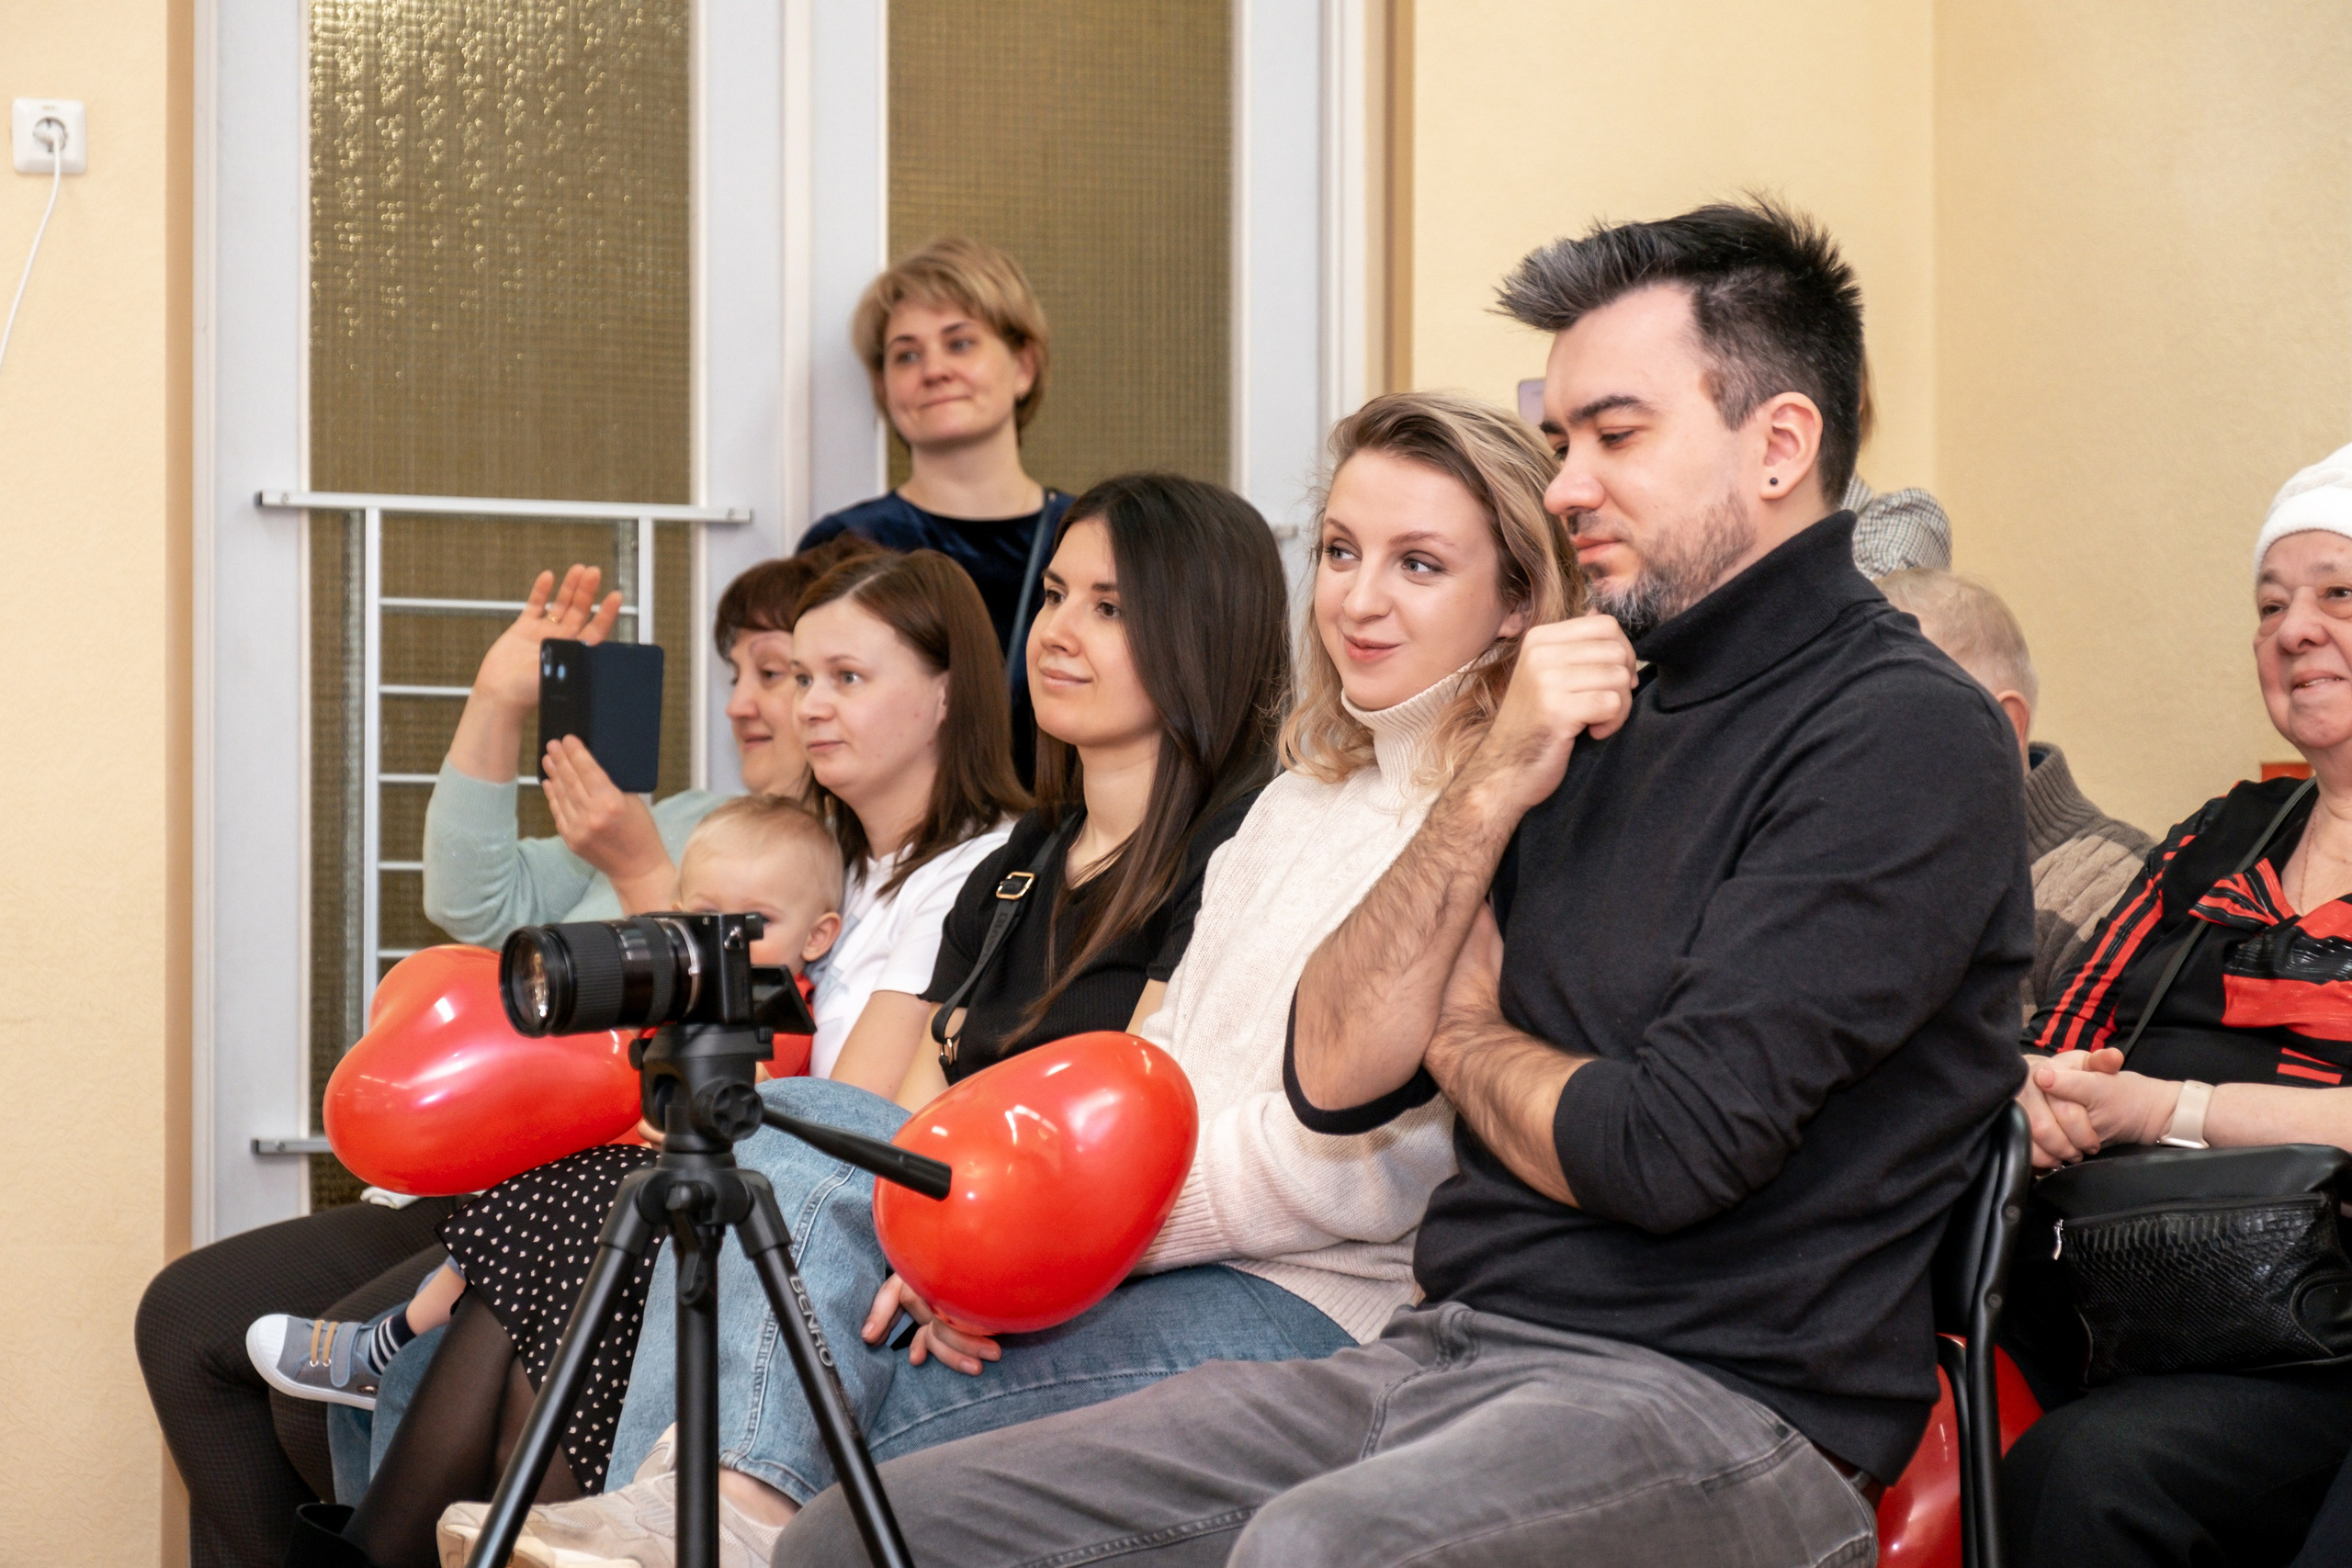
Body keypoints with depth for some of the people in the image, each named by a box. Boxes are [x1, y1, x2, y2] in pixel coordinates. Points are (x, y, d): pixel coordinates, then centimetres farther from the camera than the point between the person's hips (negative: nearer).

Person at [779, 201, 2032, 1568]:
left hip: (1717, 1398, -8)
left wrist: (1469, 1042, 4)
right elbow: (1335, 1072, 12)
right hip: (1438, 1353, 8)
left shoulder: (1907, 736, -8)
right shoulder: (1596, 720, 18)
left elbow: (1666, 1149, -18)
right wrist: (1489, 797, -2)